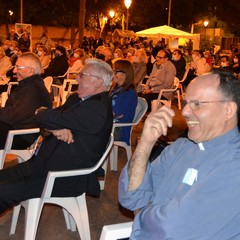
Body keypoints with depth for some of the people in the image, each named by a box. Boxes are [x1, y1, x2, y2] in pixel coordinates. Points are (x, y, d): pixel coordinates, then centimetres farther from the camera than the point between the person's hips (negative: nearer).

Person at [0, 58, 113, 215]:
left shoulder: (98, 107, -21)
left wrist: (41, 112, 1)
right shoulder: (76, 98, 11)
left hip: (68, 178, -9)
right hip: (47, 162, 10)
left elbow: (47, 118, -23)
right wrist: (57, 128, -15)